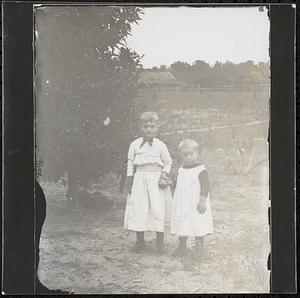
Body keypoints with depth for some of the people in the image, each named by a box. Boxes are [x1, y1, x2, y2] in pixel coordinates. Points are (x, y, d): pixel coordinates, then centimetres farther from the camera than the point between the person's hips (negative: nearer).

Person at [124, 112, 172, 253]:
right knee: (138, 208, 0)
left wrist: (164, 175, -4)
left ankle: (160, 241, 9)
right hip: (140, 179, 1)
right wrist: (130, 180, 4)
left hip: (156, 180, -1)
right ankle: (140, 241, 13)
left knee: (158, 209, -3)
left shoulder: (160, 145, 3)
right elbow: (130, 163, 9)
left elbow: (168, 162, 11)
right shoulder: (135, 144, 5)